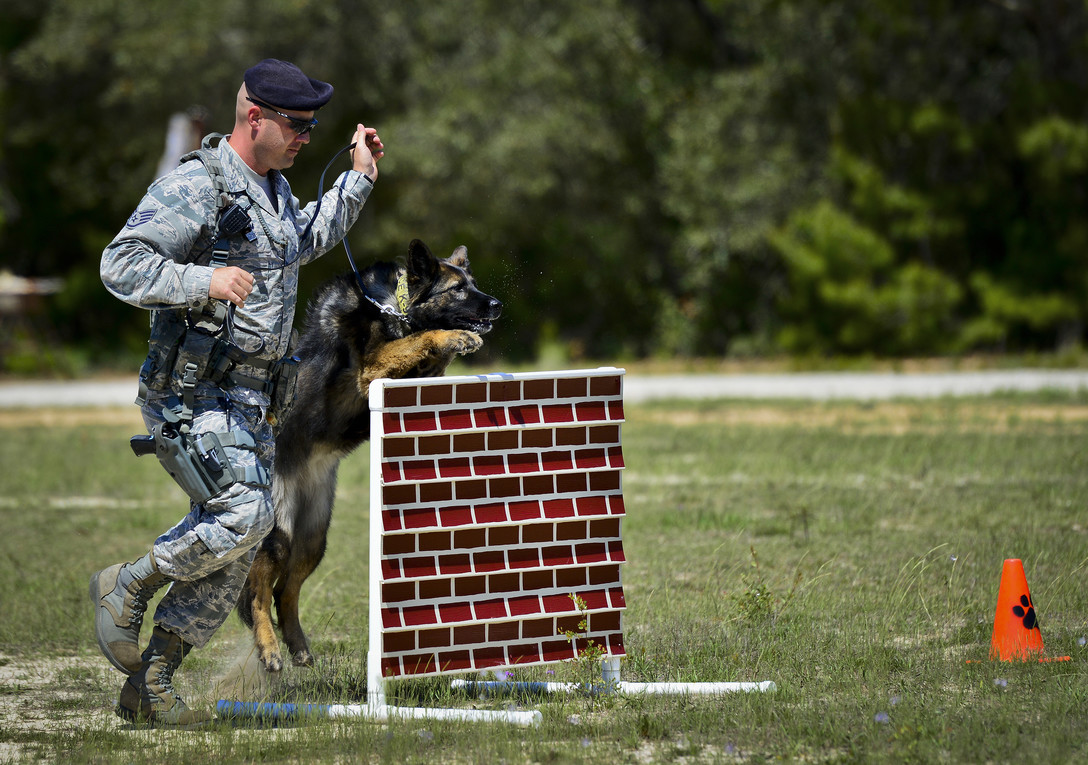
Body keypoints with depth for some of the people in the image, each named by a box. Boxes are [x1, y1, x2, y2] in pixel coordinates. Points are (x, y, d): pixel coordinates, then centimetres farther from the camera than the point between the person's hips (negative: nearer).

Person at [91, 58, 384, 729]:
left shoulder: (274, 189, 15)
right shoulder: (195, 187, -14)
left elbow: (307, 241, 38)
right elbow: (121, 265, -19)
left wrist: (359, 178, 29)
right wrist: (203, 281, -30)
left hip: (250, 399, 9)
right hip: (193, 395, -9)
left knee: (233, 552, 5)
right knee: (245, 515, -22)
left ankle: (149, 685, 12)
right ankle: (127, 586, 1)